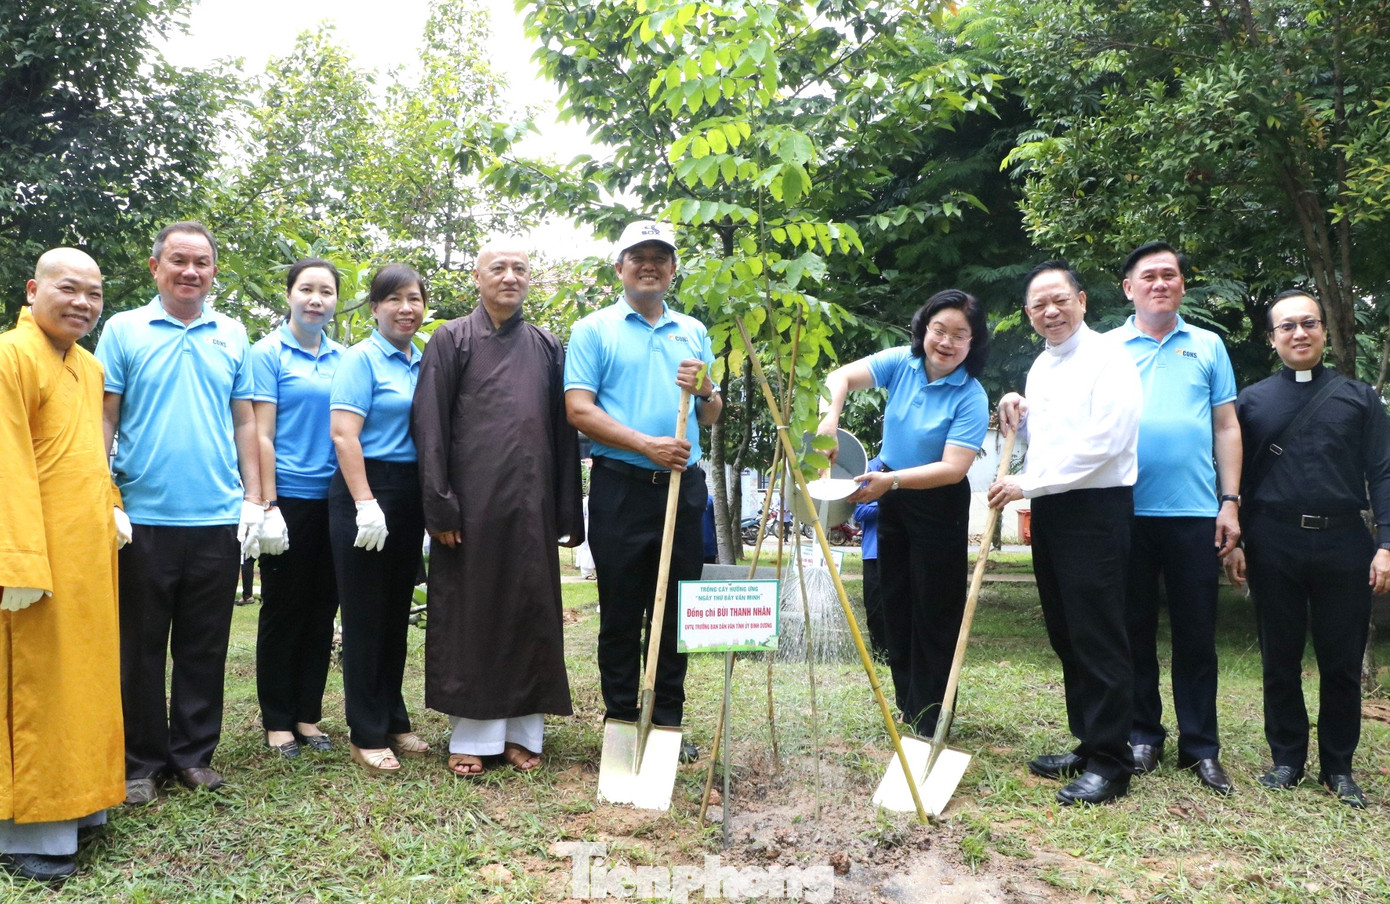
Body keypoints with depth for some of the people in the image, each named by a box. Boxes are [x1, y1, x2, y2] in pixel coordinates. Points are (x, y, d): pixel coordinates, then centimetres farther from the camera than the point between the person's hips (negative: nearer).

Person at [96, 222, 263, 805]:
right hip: (144, 517, -2)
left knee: (205, 647, 9)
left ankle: (194, 753, 22)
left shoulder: (232, 336, 9)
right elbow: (104, 419, 1)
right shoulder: (123, 331, 3)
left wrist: (254, 500, 4)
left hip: (218, 518, 2)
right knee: (141, 645, 7)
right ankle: (142, 761, 19)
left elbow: (245, 423, 10)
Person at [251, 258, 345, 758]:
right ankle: (277, 721, 16)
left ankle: (308, 714, 22)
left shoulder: (342, 358, 11)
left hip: (333, 499, 5)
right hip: (289, 498, -5)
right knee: (283, 609, 4)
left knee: (321, 610, 10)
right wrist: (268, 506, -13)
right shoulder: (269, 353, -3)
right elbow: (261, 435, -7)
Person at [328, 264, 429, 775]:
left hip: (409, 499, 7)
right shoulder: (362, 358, -6)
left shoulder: (422, 363, 13)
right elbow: (343, 434, -14)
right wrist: (366, 505, -20)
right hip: (366, 491, -6)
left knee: (397, 613, 13)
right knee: (365, 617, 1)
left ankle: (394, 721, 24)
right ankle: (366, 735, 9)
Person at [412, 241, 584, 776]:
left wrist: (568, 511, 7)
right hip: (471, 504, -3)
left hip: (531, 507, 3)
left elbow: (564, 431, 13)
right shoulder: (451, 340, 4)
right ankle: (471, 735, 12)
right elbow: (429, 426, -1)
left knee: (532, 615, 5)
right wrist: (440, 505, -9)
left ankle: (522, 731, 16)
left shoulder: (547, 348, 14)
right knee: (469, 614, 2)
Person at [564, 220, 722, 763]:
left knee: (678, 610, 9)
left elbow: (711, 418, 18)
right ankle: (620, 721, 15)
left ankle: (668, 721, 20)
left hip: (684, 485, 4)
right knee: (621, 612, 3)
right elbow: (579, 411, -8)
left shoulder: (693, 332, 16)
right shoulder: (595, 330, 3)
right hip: (621, 487, -4)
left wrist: (705, 391, -5)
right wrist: (647, 444, -17)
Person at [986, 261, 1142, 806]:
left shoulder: (1107, 359, -9)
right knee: (1065, 635, 12)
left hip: (1096, 510, -8)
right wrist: (1019, 421, 6)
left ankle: (1109, 764, 2)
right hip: (1048, 511, 8)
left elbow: (1102, 442, -19)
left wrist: (1027, 484, -17)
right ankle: (1087, 744, 23)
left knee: (1098, 638, -6)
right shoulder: (1039, 368, 17)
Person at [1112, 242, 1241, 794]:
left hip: (1195, 512, 1)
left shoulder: (1208, 346, 10)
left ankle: (1200, 746, 15)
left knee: (1196, 634, 5)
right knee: (1135, 630, 8)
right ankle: (1143, 737, 20)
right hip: (1127, 511, 0)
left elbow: (1226, 427, 9)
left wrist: (1230, 501, 2)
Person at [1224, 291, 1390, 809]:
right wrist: (1231, 541, 0)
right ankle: (1287, 760, 20)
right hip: (1274, 545, 0)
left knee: (1342, 663, 5)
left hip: (1343, 543, 0)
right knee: (1280, 660, 7)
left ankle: (1338, 767, 19)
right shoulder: (1252, 401, 9)